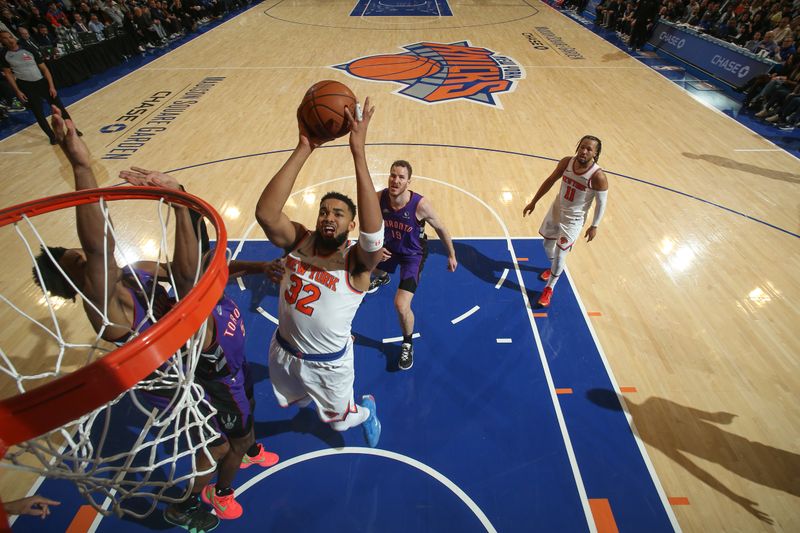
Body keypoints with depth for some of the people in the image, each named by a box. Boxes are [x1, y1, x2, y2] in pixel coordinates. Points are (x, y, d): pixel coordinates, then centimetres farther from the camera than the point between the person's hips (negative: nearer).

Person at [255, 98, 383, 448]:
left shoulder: (356, 263, -27)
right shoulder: (298, 241, -17)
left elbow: (373, 229, -49)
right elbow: (265, 213, -37)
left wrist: (358, 151, -52)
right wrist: (303, 149, -44)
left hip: (330, 363, -4)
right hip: (284, 351, 4)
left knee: (340, 420, 21)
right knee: (291, 403, 33)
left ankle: (367, 410, 54)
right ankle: (314, 397, 67)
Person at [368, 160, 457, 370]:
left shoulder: (420, 205, -33)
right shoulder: (379, 198, -23)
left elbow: (440, 229, -15)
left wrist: (451, 255, -5)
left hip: (413, 254, -5)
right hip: (389, 246, 5)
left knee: (401, 305, -17)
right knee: (373, 270, 34)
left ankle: (408, 344, 14)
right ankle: (382, 278, 77)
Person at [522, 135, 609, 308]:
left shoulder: (598, 176, -25)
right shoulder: (566, 162, -12)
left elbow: (602, 203, -13)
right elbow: (550, 181, 1)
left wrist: (594, 226, -8)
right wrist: (533, 202, 5)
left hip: (573, 220, -5)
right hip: (556, 210, 5)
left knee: (559, 255, -3)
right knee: (547, 244, 20)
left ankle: (549, 289, 18)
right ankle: (553, 267, 53)